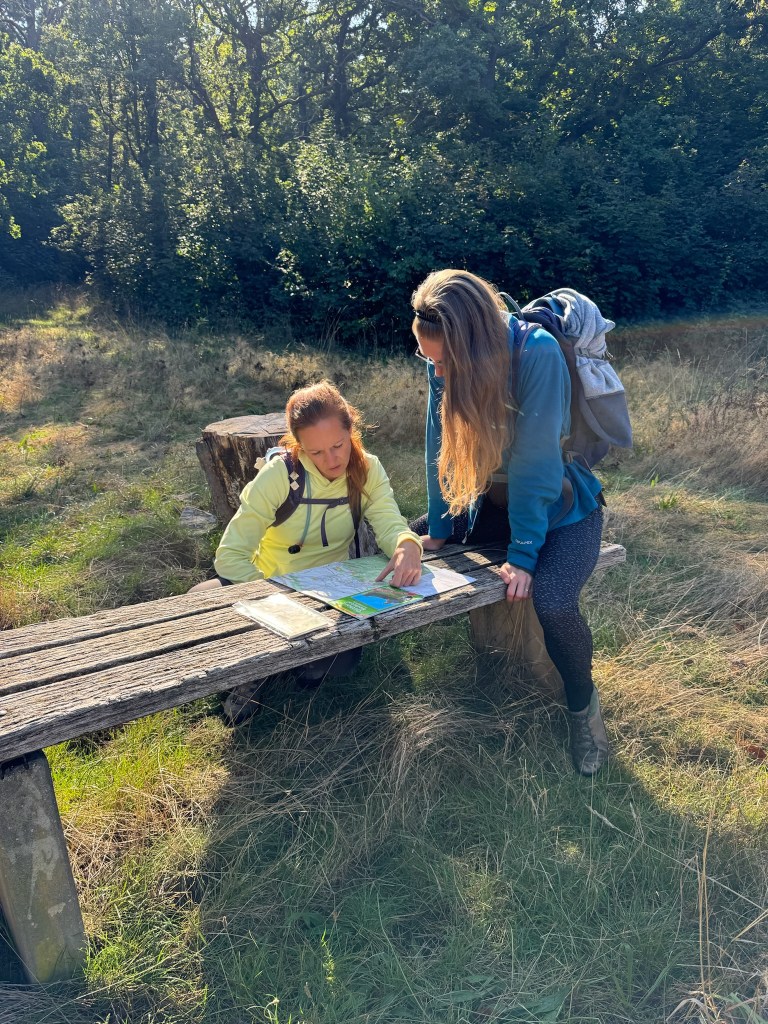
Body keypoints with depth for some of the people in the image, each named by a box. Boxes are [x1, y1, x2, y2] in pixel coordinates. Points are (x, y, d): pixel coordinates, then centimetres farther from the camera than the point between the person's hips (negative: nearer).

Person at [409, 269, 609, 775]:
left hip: (562, 506, -6)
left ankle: (583, 705, 3)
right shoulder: (446, 363, -12)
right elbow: (440, 447, -8)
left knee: (552, 603, -31)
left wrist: (524, 553, -27)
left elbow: (534, 461, -29)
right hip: (493, 500, 6)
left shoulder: (538, 353, -29)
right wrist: (436, 530, -7)